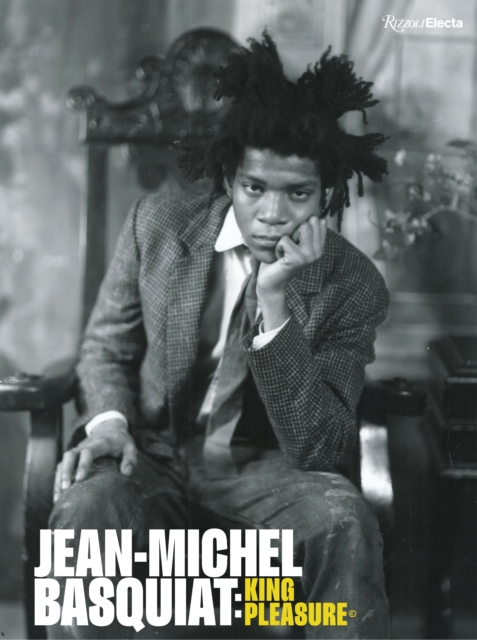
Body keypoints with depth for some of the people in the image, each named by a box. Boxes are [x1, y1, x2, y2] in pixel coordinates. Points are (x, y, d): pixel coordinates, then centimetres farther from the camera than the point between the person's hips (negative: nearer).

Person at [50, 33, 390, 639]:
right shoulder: (157, 224, -5)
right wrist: (109, 420, -17)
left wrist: (277, 301, -27)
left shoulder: (353, 286, -10)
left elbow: (316, 447, -16)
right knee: (83, 510, -32)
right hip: (153, 457, 1)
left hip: (264, 473, -1)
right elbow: (105, 346, 7)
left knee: (343, 521, -32)